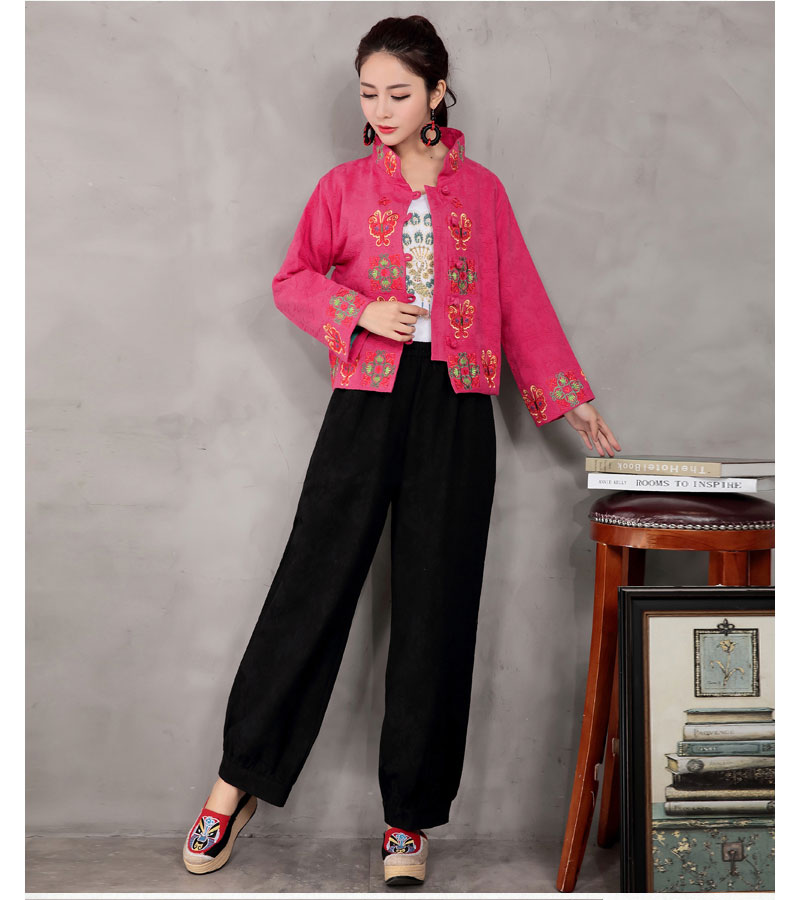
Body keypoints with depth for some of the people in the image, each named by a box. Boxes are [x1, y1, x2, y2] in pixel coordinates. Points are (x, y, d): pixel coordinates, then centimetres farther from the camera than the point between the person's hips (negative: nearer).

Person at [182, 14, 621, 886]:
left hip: (457, 411, 1)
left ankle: (409, 817, 15)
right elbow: (291, 280, 9)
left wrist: (571, 398, 8)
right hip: (367, 402, 0)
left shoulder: (481, 190, 11)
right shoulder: (345, 185, 10)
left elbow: (522, 302, 11)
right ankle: (238, 781, 15)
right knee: (311, 586, -2)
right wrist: (358, 312, -8)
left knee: (436, 609, 3)